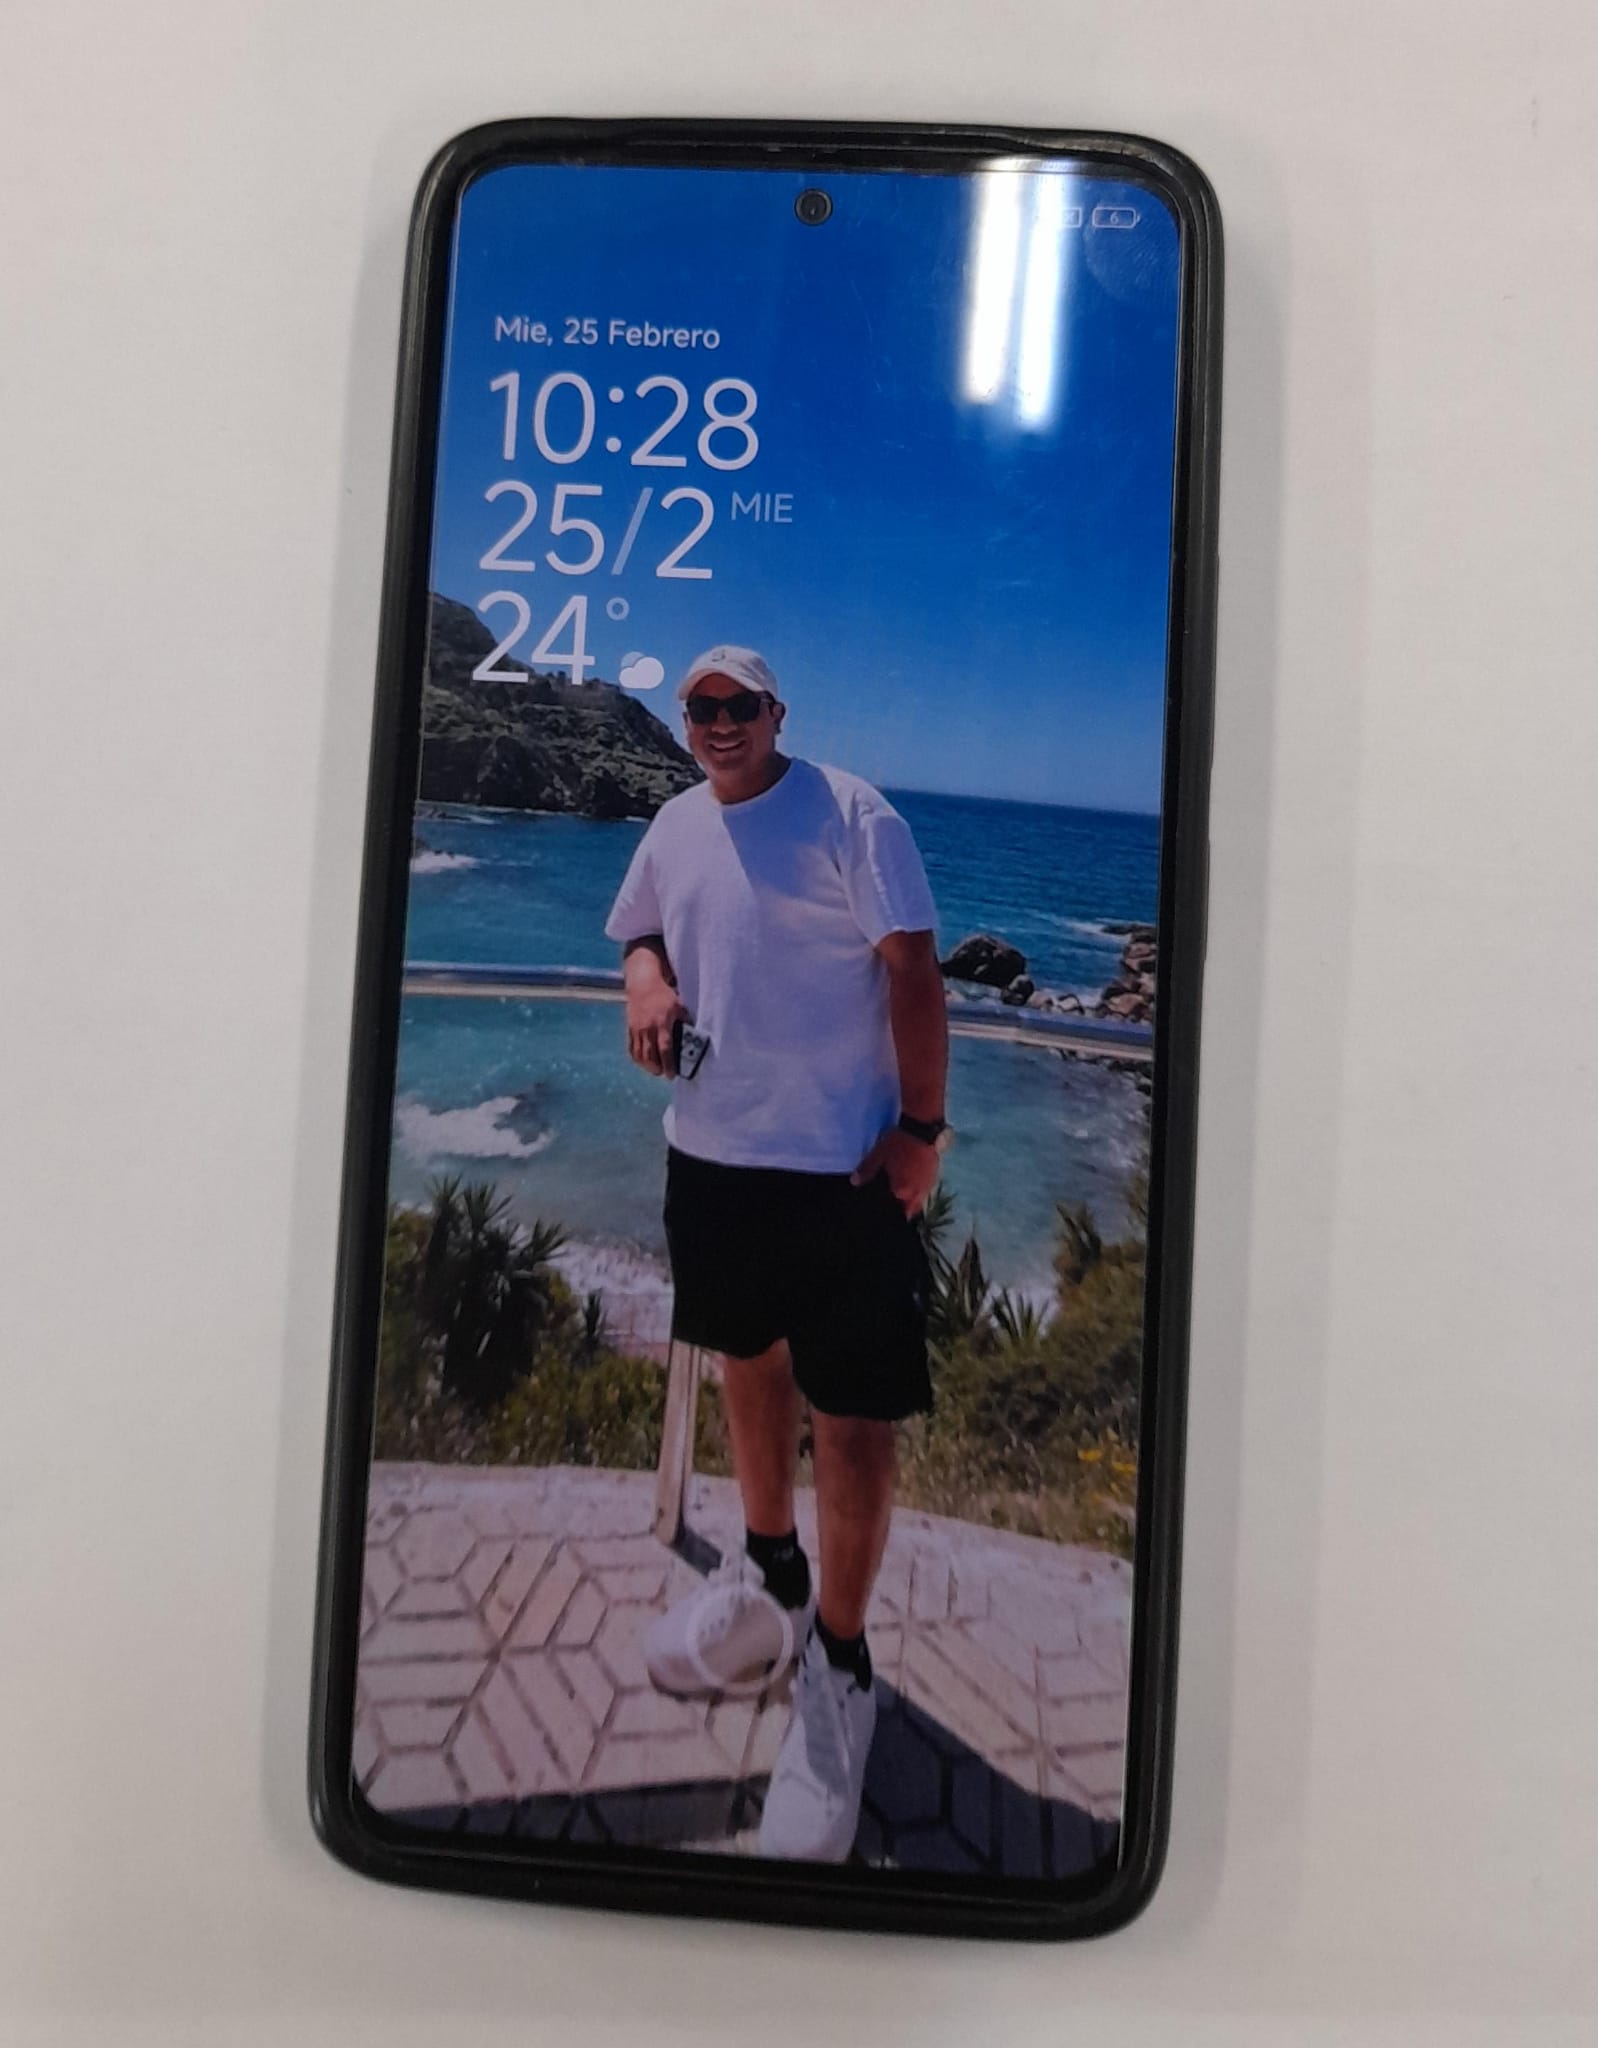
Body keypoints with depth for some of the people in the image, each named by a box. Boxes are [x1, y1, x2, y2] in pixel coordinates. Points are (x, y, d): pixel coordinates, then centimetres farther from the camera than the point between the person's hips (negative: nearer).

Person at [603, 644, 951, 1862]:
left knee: (855, 1421, -3)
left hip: (846, 1166, -6)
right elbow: (640, 929, 24)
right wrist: (645, 983, 0)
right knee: (750, 1362, 22)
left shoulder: (851, 817, -10)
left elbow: (913, 969, -13)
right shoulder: (675, 826, 10)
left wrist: (923, 1127, -17)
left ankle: (839, 1662, 19)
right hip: (712, 1149, 7)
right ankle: (771, 1574, 46)